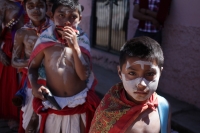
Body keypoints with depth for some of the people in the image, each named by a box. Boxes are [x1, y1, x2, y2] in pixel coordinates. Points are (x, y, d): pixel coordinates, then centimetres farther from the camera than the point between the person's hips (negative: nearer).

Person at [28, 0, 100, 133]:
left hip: (78, 104, 0)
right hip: (52, 104, 0)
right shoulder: (45, 40, -5)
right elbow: (33, 66, 6)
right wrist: (35, 86, -12)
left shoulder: (82, 41, -5)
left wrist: (75, 47, -20)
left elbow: (84, 75, -11)